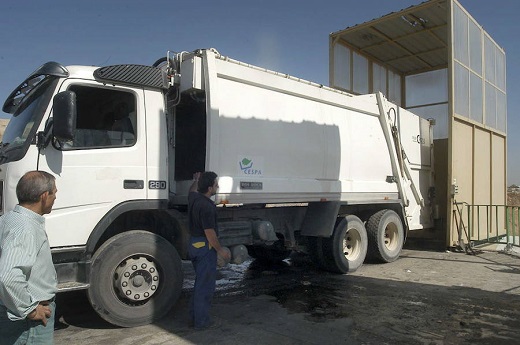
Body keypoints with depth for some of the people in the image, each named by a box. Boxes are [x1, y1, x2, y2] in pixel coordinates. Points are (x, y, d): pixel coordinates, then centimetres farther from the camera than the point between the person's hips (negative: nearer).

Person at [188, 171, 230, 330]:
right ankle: (201, 321, 11)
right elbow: (210, 233, -24)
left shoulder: (193, 198, 3)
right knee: (206, 284, 1)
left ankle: (196, 315, 32)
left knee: (200, 281, 22)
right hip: (205, 246, -10)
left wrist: (196, 180, 47)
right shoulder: (207, 206, -25)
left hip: (194, 244, 10)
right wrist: (220, 250, -14)